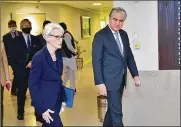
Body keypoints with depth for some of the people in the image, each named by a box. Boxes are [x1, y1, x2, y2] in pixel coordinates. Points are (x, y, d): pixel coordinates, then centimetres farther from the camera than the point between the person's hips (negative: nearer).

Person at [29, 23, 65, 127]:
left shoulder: (59, 55, 4)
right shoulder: (39, 57, -18)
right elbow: (32, 85, -16)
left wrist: (62, 99, 9)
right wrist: (42, 109, -18)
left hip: (57, 100, 7)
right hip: (45, 102, -7)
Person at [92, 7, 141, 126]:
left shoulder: (124, 34, 8)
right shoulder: (100, 35, -12)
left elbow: (129, 56, 15)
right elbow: (96, 61, -14)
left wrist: (135, 74, 9)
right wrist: (100, 83, -18)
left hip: (121, 79, 7)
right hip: (110, 80, -7)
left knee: (113, 108, 19)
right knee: (117, 112, -2)